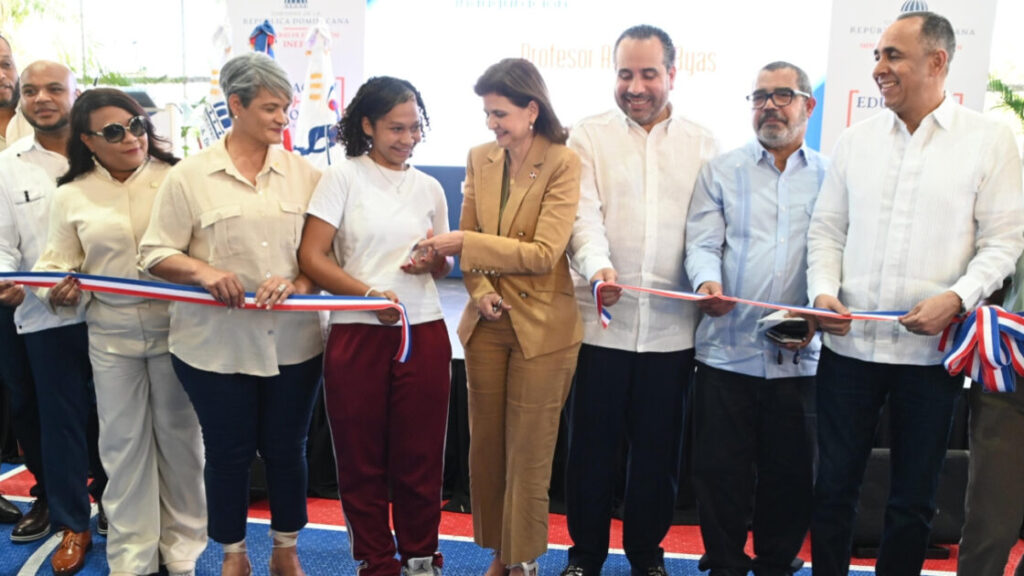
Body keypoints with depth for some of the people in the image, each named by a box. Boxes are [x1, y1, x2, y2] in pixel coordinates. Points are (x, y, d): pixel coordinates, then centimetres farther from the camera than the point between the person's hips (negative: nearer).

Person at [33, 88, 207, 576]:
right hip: (111, 335, 2)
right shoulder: (71, 196, 4)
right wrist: (58, 292, -15)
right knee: (123, 442, 10)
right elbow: (58, 262, 6)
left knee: (179, 435, 10)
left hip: (176, 328, -1)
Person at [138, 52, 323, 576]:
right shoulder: (189, 176, -2)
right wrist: (203, 271, -19)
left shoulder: (304, 174, 3)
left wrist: (298, 282, -15)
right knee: (228, 453, 11)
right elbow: (156, 253, -1)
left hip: (293, 341, 2)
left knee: (286, 449, 12)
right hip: (216, 343, -1)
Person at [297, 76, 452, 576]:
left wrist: (433, 261, -6)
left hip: (424, 333, 3)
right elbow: (312, 257, -7)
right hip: (357, 334, -2)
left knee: (420, 456, 8)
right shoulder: (343, 177, -1)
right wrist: (370, 295, -21)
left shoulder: (429, 188, 11)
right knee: (362, 459, 8)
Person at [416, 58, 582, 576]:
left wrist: (465, 246, -21)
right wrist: (480, 290, -9)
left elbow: (544, 253, -18)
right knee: (485, 444, 13)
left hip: (541, 326, -5)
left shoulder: (563, 163, -11)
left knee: (528, 452, 5)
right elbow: (467, 238, 9)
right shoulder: (480, 159, 5)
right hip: (486, 322, 5)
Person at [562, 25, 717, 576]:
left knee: (658, 448, 10)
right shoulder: (589, 135, 4)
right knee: (592, 444, 7)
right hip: (601, 320, -1)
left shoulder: (701, 142, 10)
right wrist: (597, 265, -27)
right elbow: (584, 214, -8)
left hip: (672, 324, 1)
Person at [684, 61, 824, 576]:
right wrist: (707, 281, -21)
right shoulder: (722, 171, 9)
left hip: (799, 355, 1)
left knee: (790, 472, 10)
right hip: (727, 348, 0)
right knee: (720, 469, 5)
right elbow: (703, 243, -1)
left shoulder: (831, 177, 9)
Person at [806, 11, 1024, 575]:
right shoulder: (856, 139, 8)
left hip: (930, 351, -2)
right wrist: (823, 291, -7)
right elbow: (826, 229, 9)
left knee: (912, 499, 12)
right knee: (833, 486, 11)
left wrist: (956, 298, -19)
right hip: (848, 343, 2)